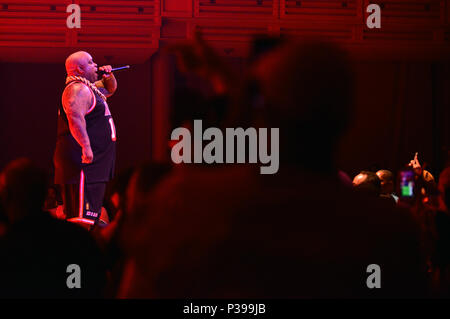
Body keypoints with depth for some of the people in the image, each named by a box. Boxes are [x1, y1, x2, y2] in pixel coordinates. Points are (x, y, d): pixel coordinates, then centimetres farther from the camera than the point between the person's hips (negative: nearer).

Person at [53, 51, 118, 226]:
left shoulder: (89, 87, 21)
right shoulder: (78, 89, -13)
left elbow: (110, 89, 38)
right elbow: (75, 116, -28)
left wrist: (108, 76, 17)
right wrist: (86, 145, -35)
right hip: (84, 159, -11)